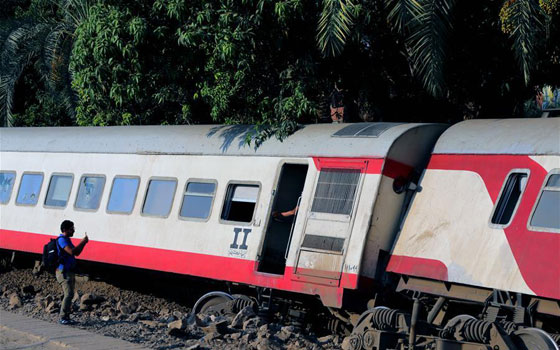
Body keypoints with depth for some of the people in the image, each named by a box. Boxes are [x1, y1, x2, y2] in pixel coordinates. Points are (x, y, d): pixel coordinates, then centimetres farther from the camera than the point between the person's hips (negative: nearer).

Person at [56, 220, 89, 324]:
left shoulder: (67, 240, 18)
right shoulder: (62, 239, -13)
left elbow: (77, 253, 21)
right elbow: (71, 252, -26)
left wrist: (83, 242, 8)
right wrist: (82, 242, -17)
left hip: (69, 272, 10)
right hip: (63, 271, -10)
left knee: (70, 294, 9)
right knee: (69, 294, -16)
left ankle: (66, 317, 13)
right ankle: (63, 318, -14)